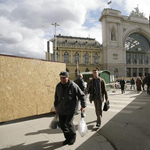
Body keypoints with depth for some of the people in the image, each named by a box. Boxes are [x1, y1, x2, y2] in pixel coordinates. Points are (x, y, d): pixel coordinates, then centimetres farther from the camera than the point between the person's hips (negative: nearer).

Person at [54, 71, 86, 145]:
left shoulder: (73, 86, -16)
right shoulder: (58, 86, 0)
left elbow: (82, 95, -9)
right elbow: (56, 97, 14)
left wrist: (83, 106, -12)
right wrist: (56, 106, 17)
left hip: (70, 110, -5)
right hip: (61, 110, 5)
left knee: (68, 123, -4)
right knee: (62, 124, 9)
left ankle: (73, 137, 27)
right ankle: (68, 138, 33)